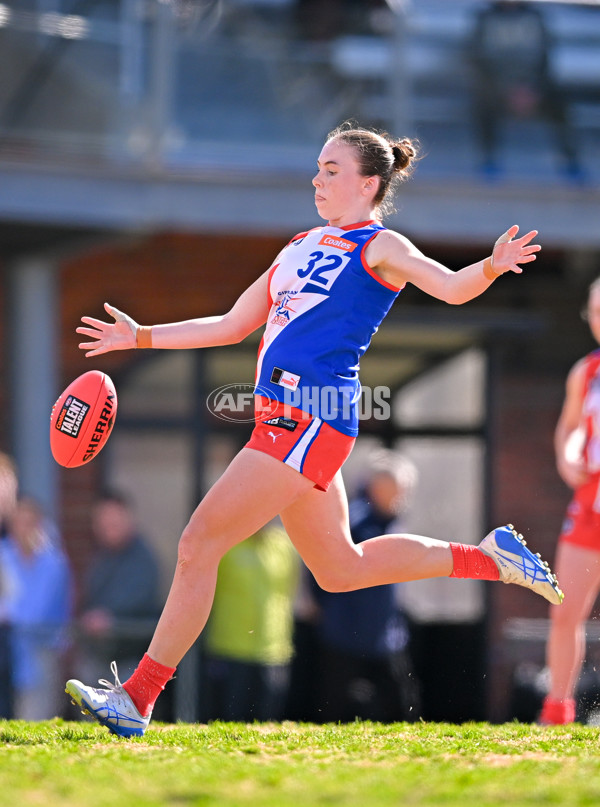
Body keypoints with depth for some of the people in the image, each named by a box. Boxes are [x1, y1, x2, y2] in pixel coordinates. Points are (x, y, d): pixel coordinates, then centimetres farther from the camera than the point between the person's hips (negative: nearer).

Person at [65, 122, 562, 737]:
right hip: (282, 414, 9)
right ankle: (489, 556, 26)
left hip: (311, 418, -9)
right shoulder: (301, 247, 23)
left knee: (198, 545, -12)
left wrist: (490, 268, -37)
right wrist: (141, 337, 27)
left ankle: (137, 698, -9)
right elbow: (233, 325, 29)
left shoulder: (379, 246, 0)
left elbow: (451, 287, -15)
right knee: (341, 570, 17)